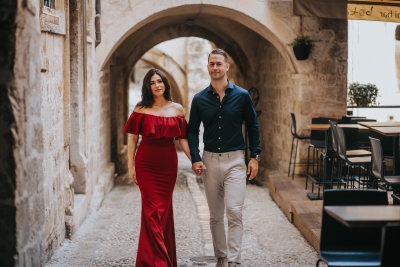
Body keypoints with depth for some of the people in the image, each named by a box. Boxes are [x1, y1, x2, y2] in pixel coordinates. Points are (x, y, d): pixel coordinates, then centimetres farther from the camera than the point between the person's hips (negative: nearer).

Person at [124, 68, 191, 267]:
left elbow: (182, 139, 7)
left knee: (164, 210, 10)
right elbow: (133, 139, 2)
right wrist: (131, 166, -2)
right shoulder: (141, 109, 2)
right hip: (146, 164, -2)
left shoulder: (177, 109, 6)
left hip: (168, 164, 2)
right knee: (152, 212, -5)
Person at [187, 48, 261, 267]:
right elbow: (192, 131, 7)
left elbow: (253, 127, 5)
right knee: (215, 216, 10)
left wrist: (255, 157, 0)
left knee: (234, 212, -12)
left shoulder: (242, 96, -1)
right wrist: (195, 159, -4)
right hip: (209, 161, 2)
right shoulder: (199, 99, 2)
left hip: (235, 160, -2)